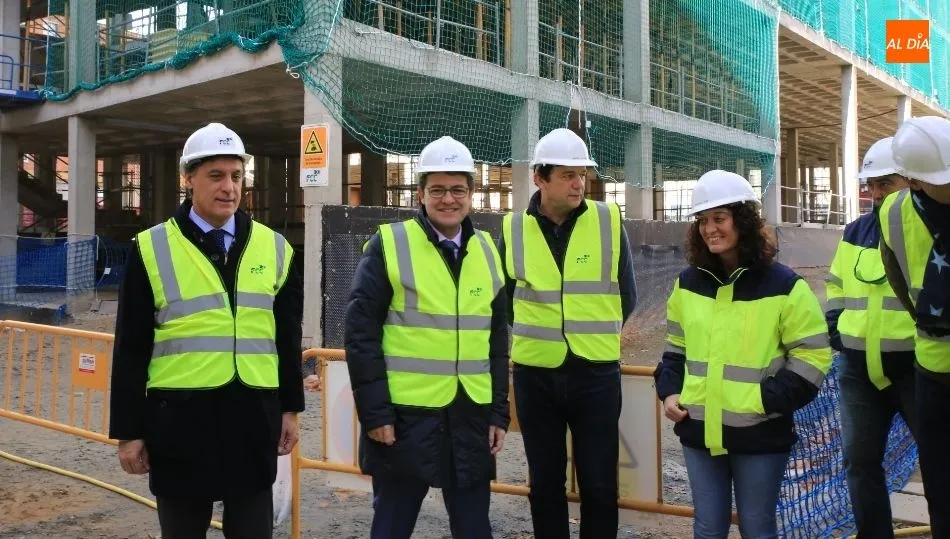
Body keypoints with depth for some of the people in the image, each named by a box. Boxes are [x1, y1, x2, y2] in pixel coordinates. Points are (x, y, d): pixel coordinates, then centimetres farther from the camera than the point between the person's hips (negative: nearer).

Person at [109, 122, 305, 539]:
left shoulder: (275, 249, 6)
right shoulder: (152, 249, -1)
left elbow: (287, 338, 11)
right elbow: (131, 349, -1)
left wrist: (290, 408, 9)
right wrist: (128, 430, -2)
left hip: (253, 418, 2)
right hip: (179, 419, -1)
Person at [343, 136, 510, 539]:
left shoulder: (486, 251, 8)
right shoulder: (389, 245, -6)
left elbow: (497, 341, 12)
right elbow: (360, 333, -9)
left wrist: (499, 412, 7)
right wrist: (374, 412, -12)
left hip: (471, 418, 4)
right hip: (404, 417, -4)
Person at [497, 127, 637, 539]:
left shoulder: (609, 221, -2)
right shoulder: (514, 228, 0)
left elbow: (626, 297, 6)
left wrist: (595, 335, 9)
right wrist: (537, 337, 8)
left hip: (596, 372, -1)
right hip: (535, 373, 1)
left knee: (599, 486, 6)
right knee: (545, 484, 12)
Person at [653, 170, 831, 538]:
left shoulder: (783, 286, -7)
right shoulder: (688, 283, 7)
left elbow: (812, 356, -6)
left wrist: (767, 400, -16)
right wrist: (669, 391, 2)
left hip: (759, 434, -4)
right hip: (699, 431, 4)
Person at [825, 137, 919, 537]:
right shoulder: (856, 233, 11)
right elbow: (837, 284, 21)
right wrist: (834, 325, 9)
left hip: (917, 367, -5)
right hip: (859, 369, 6)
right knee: (860, 461, 13)